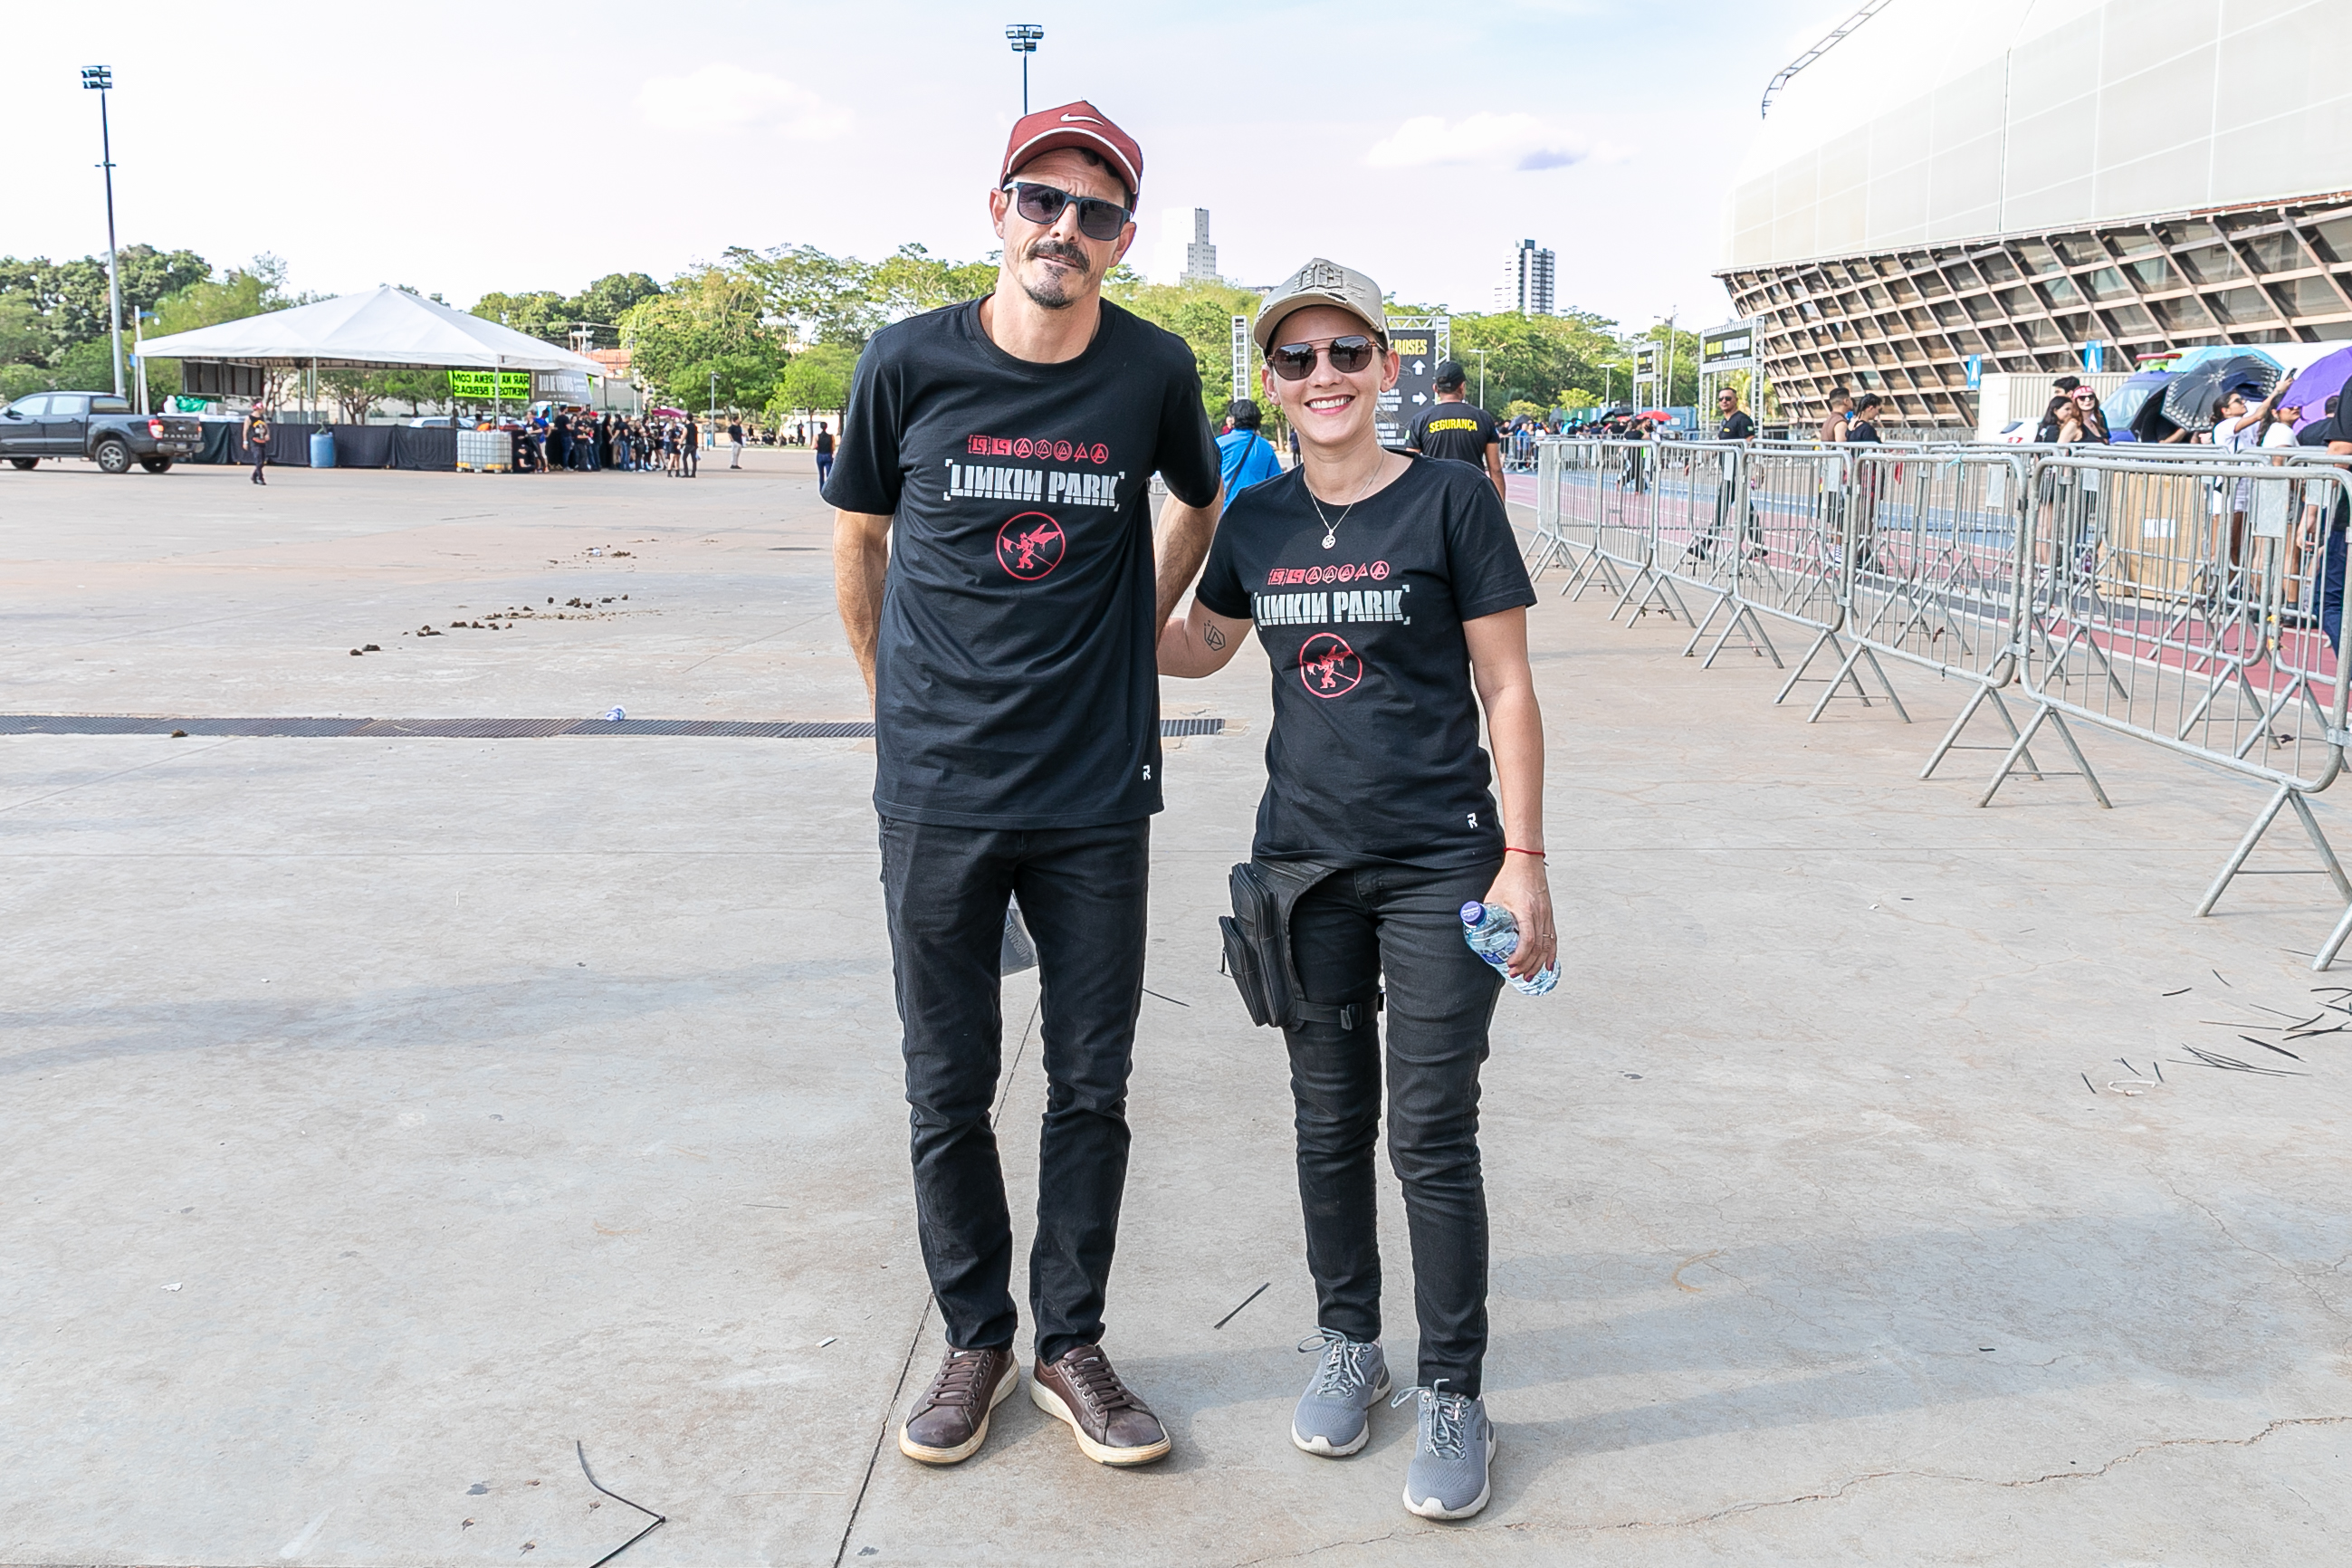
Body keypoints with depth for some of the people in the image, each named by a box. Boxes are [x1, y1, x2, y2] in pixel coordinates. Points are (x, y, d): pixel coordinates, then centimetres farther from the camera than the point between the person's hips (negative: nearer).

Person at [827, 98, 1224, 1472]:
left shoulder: (1154, 371, -1)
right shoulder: (909, 363, -3)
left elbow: (1201, 502, 20)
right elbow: (859, 538, 11)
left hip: (1096, 797, 1)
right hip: (938, 794, 0)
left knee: (1091, 1088, 8)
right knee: (950, 1090, 9)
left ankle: (1073, 1345, 26)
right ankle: (976, 1341, 27)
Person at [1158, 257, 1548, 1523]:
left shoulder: (1451, 500, -6)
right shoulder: (1255, 521, 5)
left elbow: (1506, 689, -5)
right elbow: (1199, 646, 22)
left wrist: (1523, 857, -8)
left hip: (1440, 863, -4)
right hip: (1305, 860, 4)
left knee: (1432, 1134, 0)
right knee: (1330, 1120, 14)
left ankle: (1453, 1395, 17)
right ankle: (1346, 1345, 33)